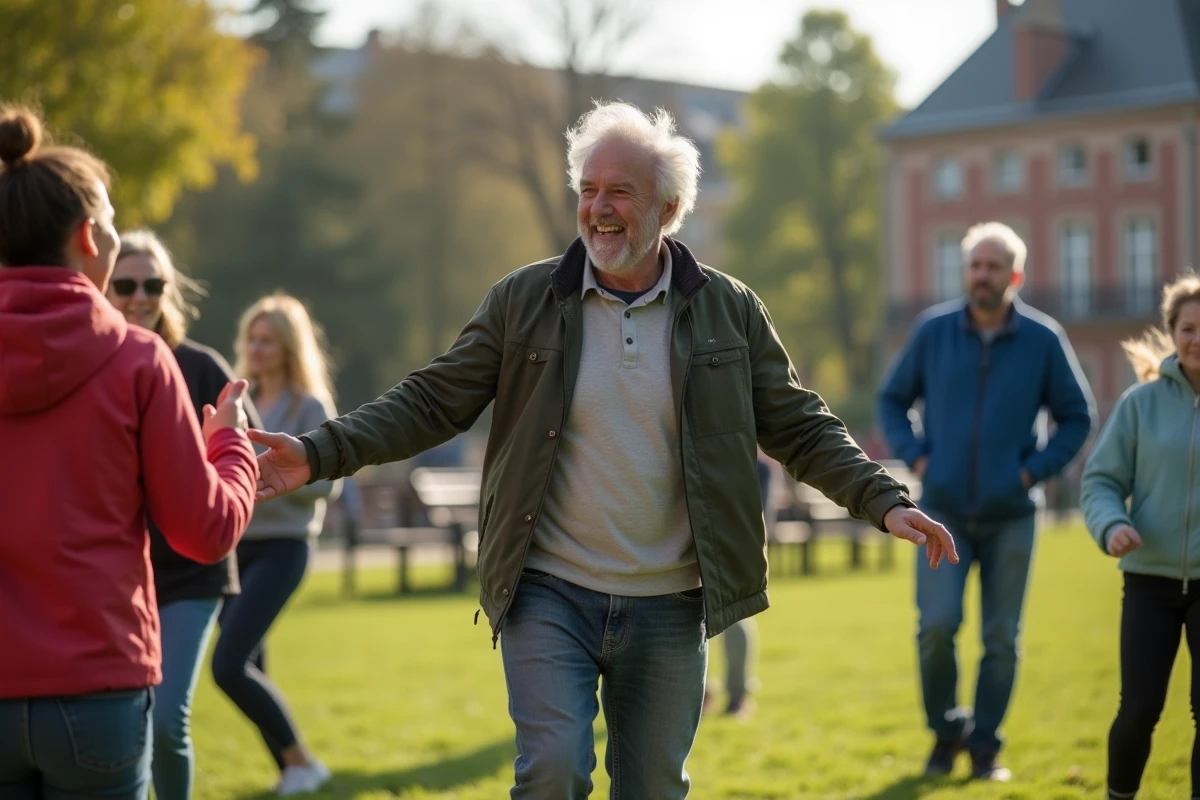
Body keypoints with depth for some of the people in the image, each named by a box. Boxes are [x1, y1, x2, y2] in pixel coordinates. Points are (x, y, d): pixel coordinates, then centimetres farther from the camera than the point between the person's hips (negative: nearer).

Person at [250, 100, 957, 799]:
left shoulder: (729, 311, 2)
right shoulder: (523, 301, -1)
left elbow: (799, 427, 6)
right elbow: (432, 402, -1)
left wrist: (885, 500, -6)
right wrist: (321, 453, -14)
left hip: (669, 610, 2)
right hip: (551, 595, -1)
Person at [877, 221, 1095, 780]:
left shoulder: (1043, 339, -4)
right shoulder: (932, 331, -1)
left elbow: (1077, 417, 6)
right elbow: (892, 400, 11)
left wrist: (1037, 467, -5)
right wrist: (914, 456, -2)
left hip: (1010, 516, 0)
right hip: (943, 512, 0)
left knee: (1001, 639, 4)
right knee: (937, 626, -12)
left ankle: (984, 745, 19)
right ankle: (944, 733, 10)